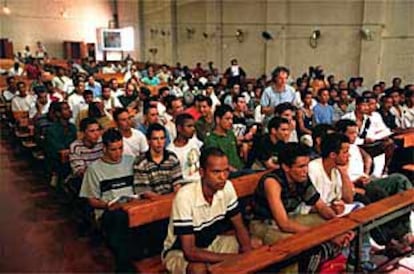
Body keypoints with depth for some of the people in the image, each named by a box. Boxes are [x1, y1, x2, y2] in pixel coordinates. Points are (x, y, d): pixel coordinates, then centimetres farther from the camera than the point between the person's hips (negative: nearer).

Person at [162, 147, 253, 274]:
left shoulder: (227, 187, -16)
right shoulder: (185, 196, -32)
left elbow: (239, 227, -4)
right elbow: (190, 252, -31)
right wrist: (232, 258, -30)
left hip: (211, 243, 6)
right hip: (179, 251, -5)